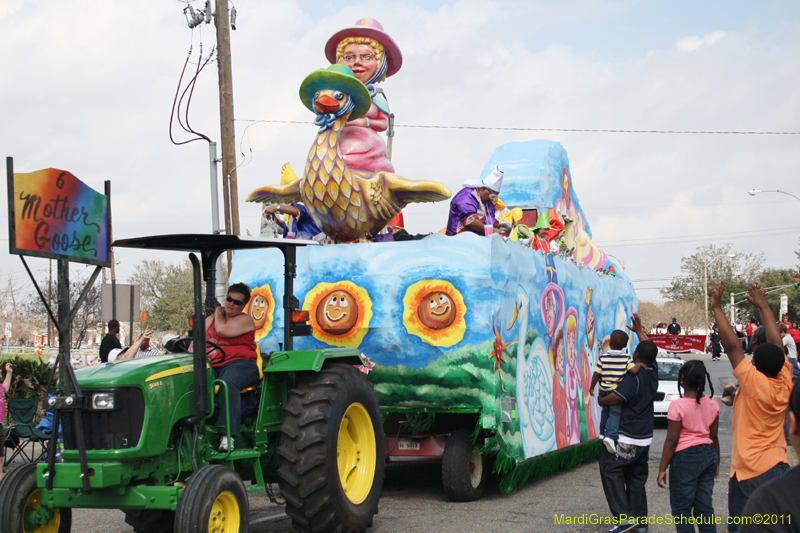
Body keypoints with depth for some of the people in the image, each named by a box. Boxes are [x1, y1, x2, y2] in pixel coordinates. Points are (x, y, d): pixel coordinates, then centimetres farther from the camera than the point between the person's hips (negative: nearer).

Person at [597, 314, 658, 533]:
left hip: (628, 438, -8)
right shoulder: (652, 373, 5)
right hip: (645, 438, 8)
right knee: (637, 478, 13)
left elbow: (615, 397, -26)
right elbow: (650, 349, 23)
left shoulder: (634, 377, -18)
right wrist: (639, 330, 33)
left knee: (610, 470, -4)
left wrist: (600, 400, -5)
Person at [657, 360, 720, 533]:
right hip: (708, 455, 6)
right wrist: (716, 462, 22)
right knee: (705, 506, 12)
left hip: (685, 457, -6)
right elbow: (714, 436, 9)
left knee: (681, 508, 2)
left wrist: (662, 469, -6)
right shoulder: (712, 403, 2)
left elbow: (671, 440, -12)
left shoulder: (678, 405, -14)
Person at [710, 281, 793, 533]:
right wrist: (763, 306, 17)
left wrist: (717, 308, -9)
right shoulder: (785, 384, 0)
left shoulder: (754, 383, -16)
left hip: (750, 473, -7)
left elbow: (732, 347, -15)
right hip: (779, 467, 7)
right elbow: (777, 344, 9)